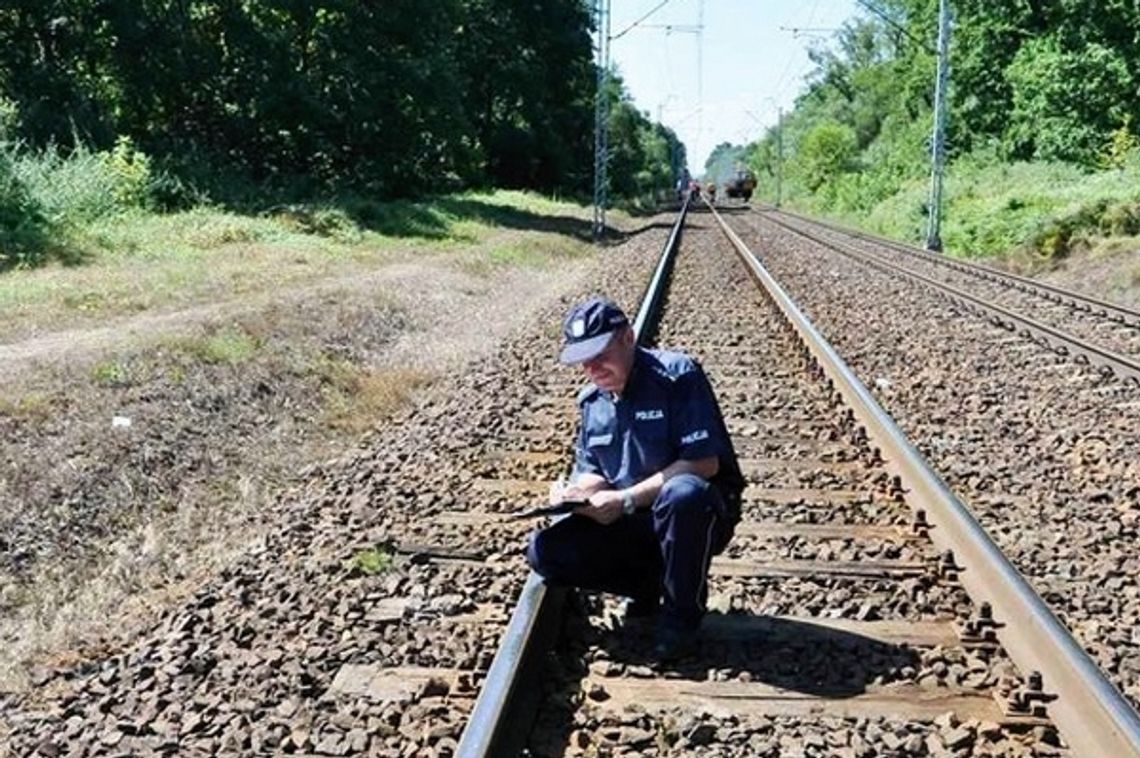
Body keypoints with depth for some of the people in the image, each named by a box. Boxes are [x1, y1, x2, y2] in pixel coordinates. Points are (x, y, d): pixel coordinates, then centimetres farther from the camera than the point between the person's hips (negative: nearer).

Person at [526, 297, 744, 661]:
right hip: (630, 523, 6)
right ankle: (650, 584, 6)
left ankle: (681, 616, -16)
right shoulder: (592, 399, 5)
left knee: (683, 494, -41)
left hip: (695, 512, -5)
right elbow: (591, 472, 12)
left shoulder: (677, 375, -15)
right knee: (545, 551, -14)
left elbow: (705, 463, -23)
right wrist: (575, 492, -14)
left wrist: (626, 499, -24)